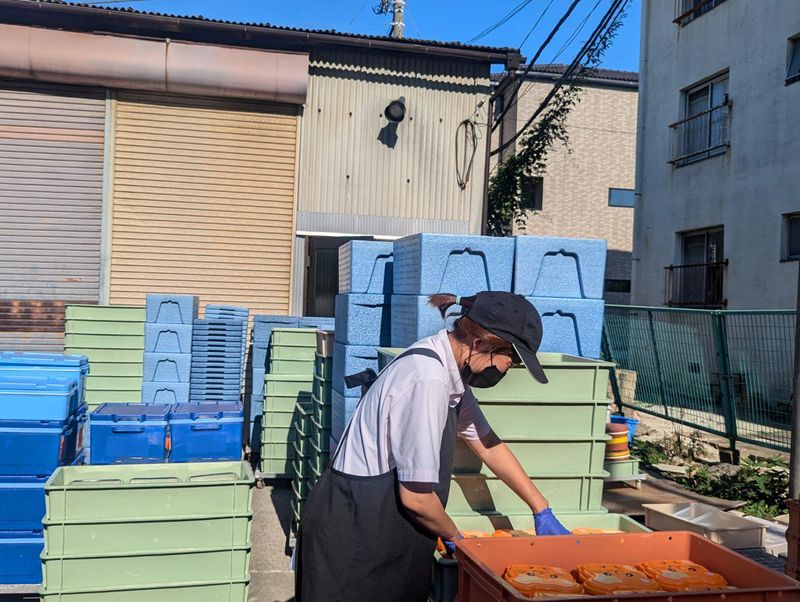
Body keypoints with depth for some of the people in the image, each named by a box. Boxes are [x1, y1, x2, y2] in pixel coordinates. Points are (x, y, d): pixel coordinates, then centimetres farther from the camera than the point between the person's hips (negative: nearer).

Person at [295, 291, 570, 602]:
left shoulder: (448, 368, 2)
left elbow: (487, 444, 13)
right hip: (356, 535, -9)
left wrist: (542, 511, 15)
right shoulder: (427, 379, -27)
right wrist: (453, 536, -3)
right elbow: (417, 497, -23)